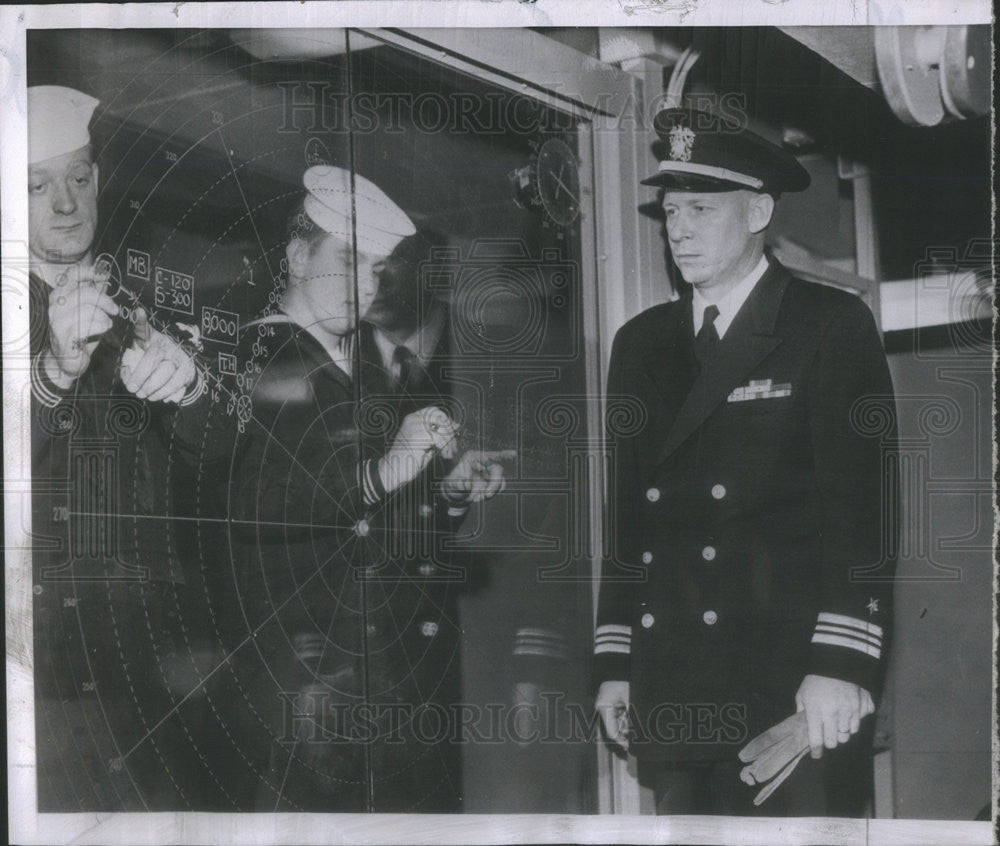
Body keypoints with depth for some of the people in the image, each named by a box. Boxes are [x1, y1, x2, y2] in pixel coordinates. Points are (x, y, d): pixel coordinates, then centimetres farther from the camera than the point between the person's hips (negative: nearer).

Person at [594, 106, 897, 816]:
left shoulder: (832, 325, 1)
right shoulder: (642, 343, 16)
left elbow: (862, 505, -6)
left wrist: (842, 664, -14)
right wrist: (614, 661, 12)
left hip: (792, 688, -4)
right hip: (672, 694, 5)